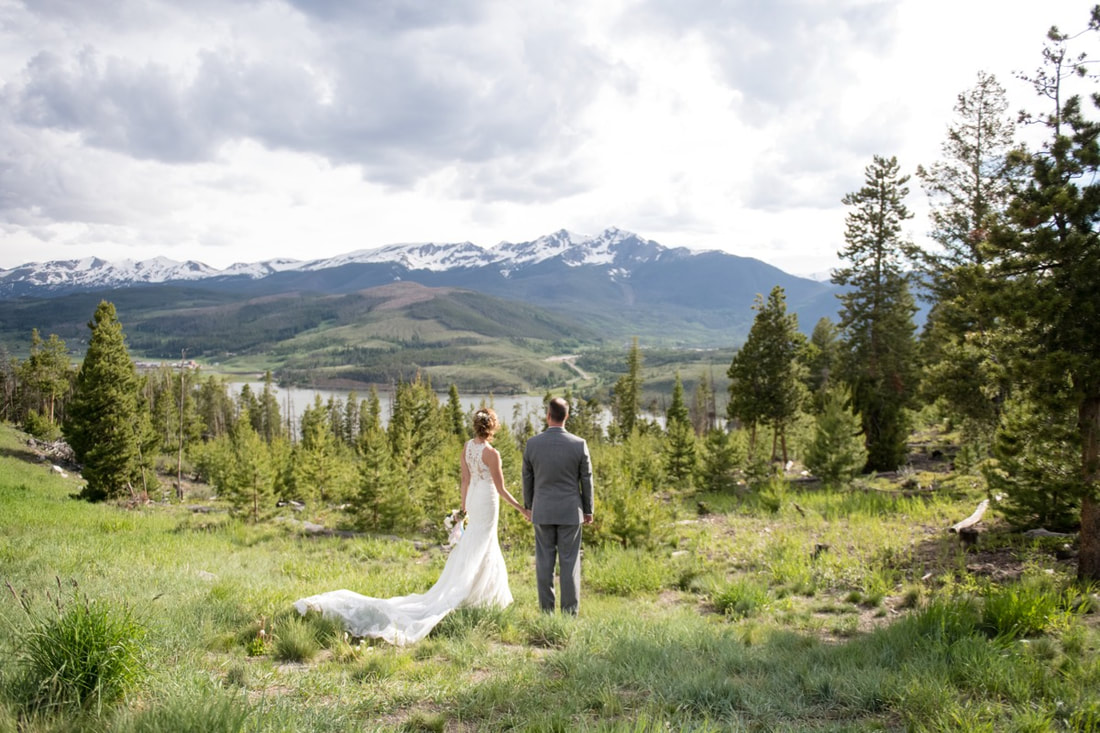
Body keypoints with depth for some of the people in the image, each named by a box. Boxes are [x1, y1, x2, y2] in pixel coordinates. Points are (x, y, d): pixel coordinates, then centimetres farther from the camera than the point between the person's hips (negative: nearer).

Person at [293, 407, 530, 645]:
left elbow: (465, 480, 10)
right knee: (475, 554, 0)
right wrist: (521, 508, -7)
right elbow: (500, 488, -15)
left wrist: (464, 508, 19)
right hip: (487, 502, -8)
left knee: (488, 552, 20)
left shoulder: (467, 446, 3)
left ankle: (491, 596, 29)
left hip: (473, 499, 8)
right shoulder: (491, 453, -19)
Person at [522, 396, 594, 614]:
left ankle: (546, 610, 12)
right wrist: (588, 509, 10)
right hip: (570, 512, -1)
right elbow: (586, 480, -2)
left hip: (542, 511, 1)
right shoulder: (579, 444, -9)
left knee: (544, 562, 7)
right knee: (569, 562, 5)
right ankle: (570, 611, 8)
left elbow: (527, 478, 3)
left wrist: (528, 505, 17)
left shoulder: (532, 443, -6)